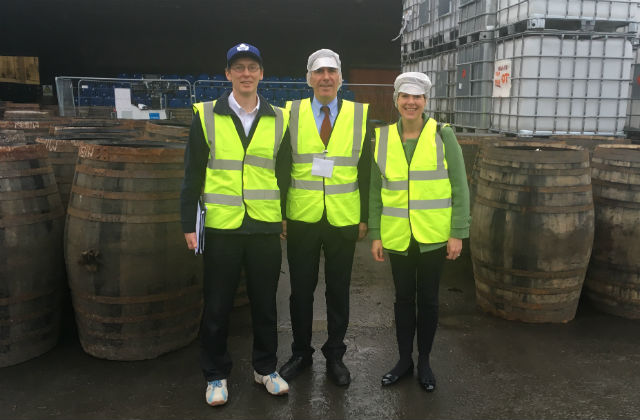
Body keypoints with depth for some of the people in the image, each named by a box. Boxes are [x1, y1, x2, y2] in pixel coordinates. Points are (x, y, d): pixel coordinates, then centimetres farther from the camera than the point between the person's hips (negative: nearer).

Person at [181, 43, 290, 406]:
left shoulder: (279, 119, 5)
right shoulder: (206, 116, 0)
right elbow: (193, 174, 0)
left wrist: (288, 218, 7)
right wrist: (189, 223, -3)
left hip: (266, 226, 2)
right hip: (221, 226, -1)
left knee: (265, 302, 12)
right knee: (218, 305, 9)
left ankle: (265, 367, 31)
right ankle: (216, 375, 27)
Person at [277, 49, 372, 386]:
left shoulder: (360, 115, 2)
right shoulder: (292, 114, 1)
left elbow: (366, 171, 4)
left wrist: (365, 217, 1)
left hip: (344, 220, 0)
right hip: (302, 219, 0)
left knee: (339, 291, 11)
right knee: (301, 289, 10)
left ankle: (335, 355, 28)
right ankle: (301, 353, 29)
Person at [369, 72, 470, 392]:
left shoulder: (443, 135, -3)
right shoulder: (382, 138, 3)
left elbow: (459, 188, -2)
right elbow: (375, 191, 6)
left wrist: (458, 233, -7)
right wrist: (375, 234, 3)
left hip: (434, 235, -1)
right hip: (397, 236, 2)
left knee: (428, 298, 10)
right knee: (403, 298, 12)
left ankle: (424, 362, 28)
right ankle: (404, 360, 30)